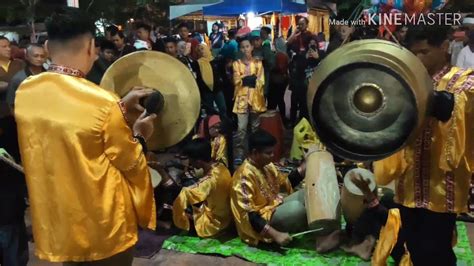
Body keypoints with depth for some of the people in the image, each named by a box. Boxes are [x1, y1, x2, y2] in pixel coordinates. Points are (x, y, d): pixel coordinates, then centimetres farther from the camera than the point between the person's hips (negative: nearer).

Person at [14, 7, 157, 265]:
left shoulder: (24, 92, -6)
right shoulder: (102, 102, -26)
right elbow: (131, 164, -12)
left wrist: (120, 107, 8)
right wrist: (140, 136, 5)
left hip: (56, 221, 6)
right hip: (103, 226, -6)